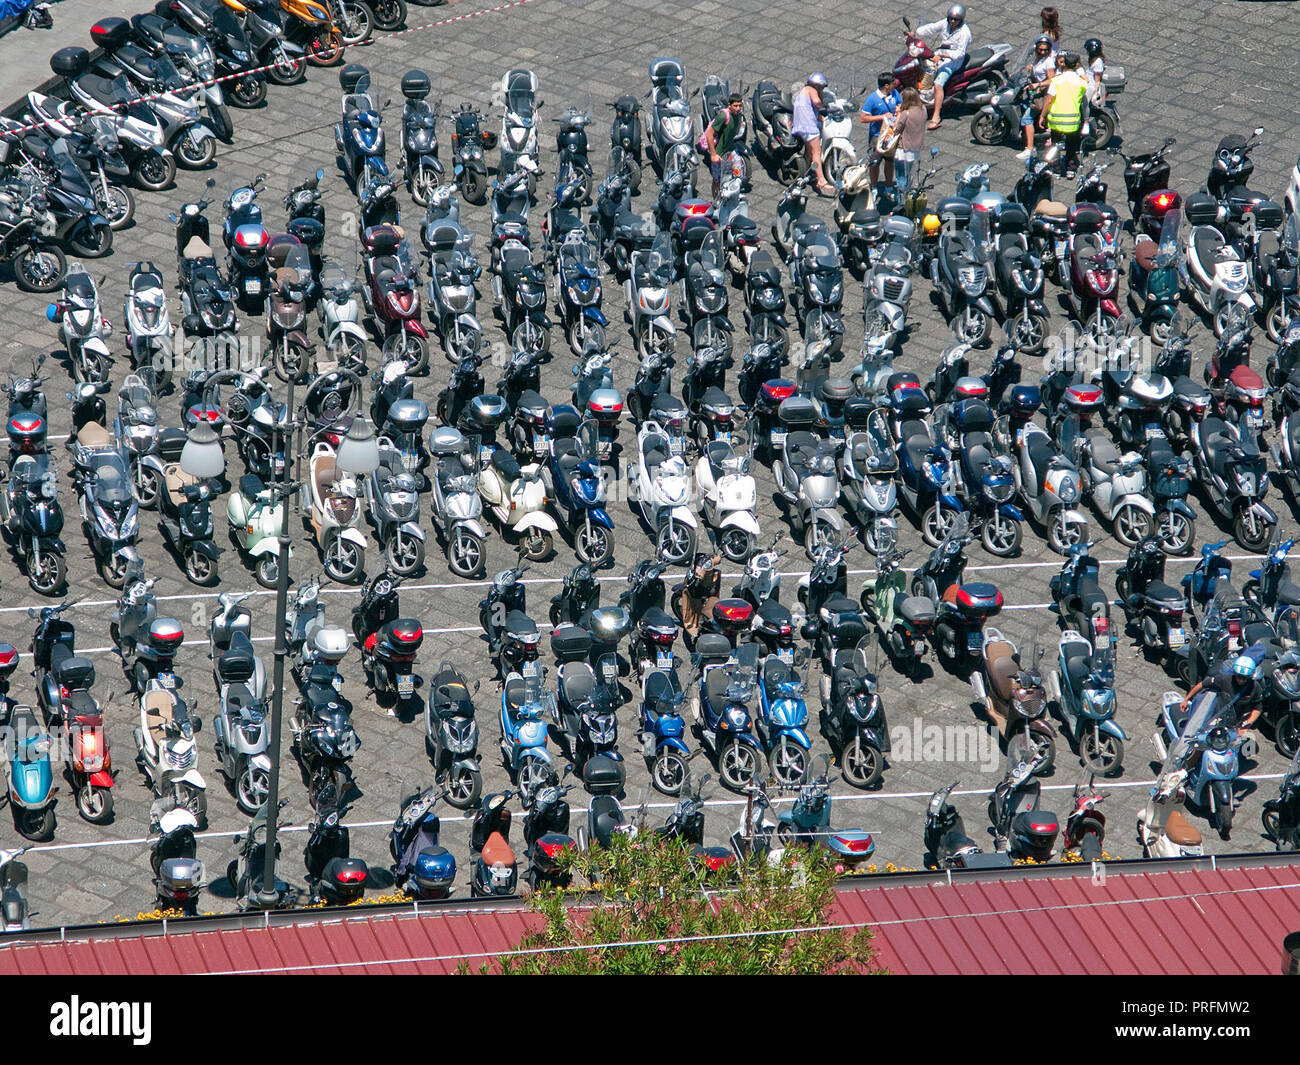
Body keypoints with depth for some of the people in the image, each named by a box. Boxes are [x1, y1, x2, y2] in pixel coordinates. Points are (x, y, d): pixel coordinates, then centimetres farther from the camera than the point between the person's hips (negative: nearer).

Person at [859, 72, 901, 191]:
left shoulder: (894, 93, -5)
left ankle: (889, 186, 34)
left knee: (890, 161, 17)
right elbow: (863, 118, -19)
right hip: (877, 135, -5)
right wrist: (882, 116, -25)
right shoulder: (872, 99, -20)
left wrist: (899, 109, -12)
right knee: (875, 163, 7)